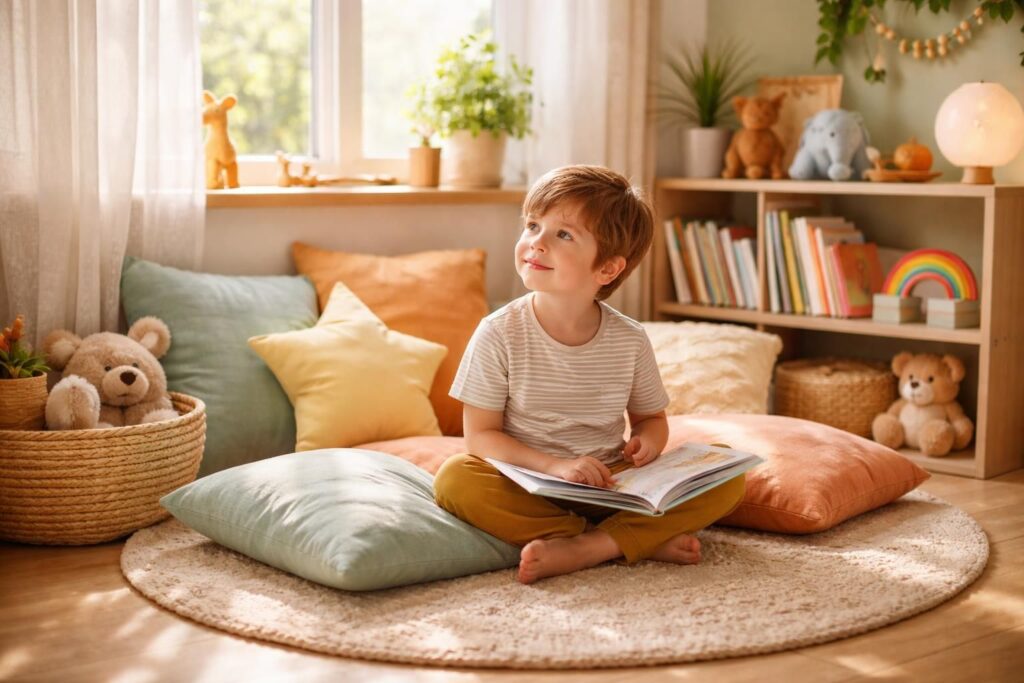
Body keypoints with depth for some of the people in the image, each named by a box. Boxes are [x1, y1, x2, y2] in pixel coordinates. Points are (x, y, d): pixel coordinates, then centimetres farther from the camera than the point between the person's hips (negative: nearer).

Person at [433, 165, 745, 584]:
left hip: (611, 487, 2)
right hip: (528, 492, -2)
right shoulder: (499, 334, -8)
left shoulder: (630, 340, 0)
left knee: (728, 483, -15)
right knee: (455, 478, -33)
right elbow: (481, 435, -8)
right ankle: (644, 540, -26)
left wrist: (647, 441, -10)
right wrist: (554, 466, -22)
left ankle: (583, 549, -27)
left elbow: (652, 418, 15)